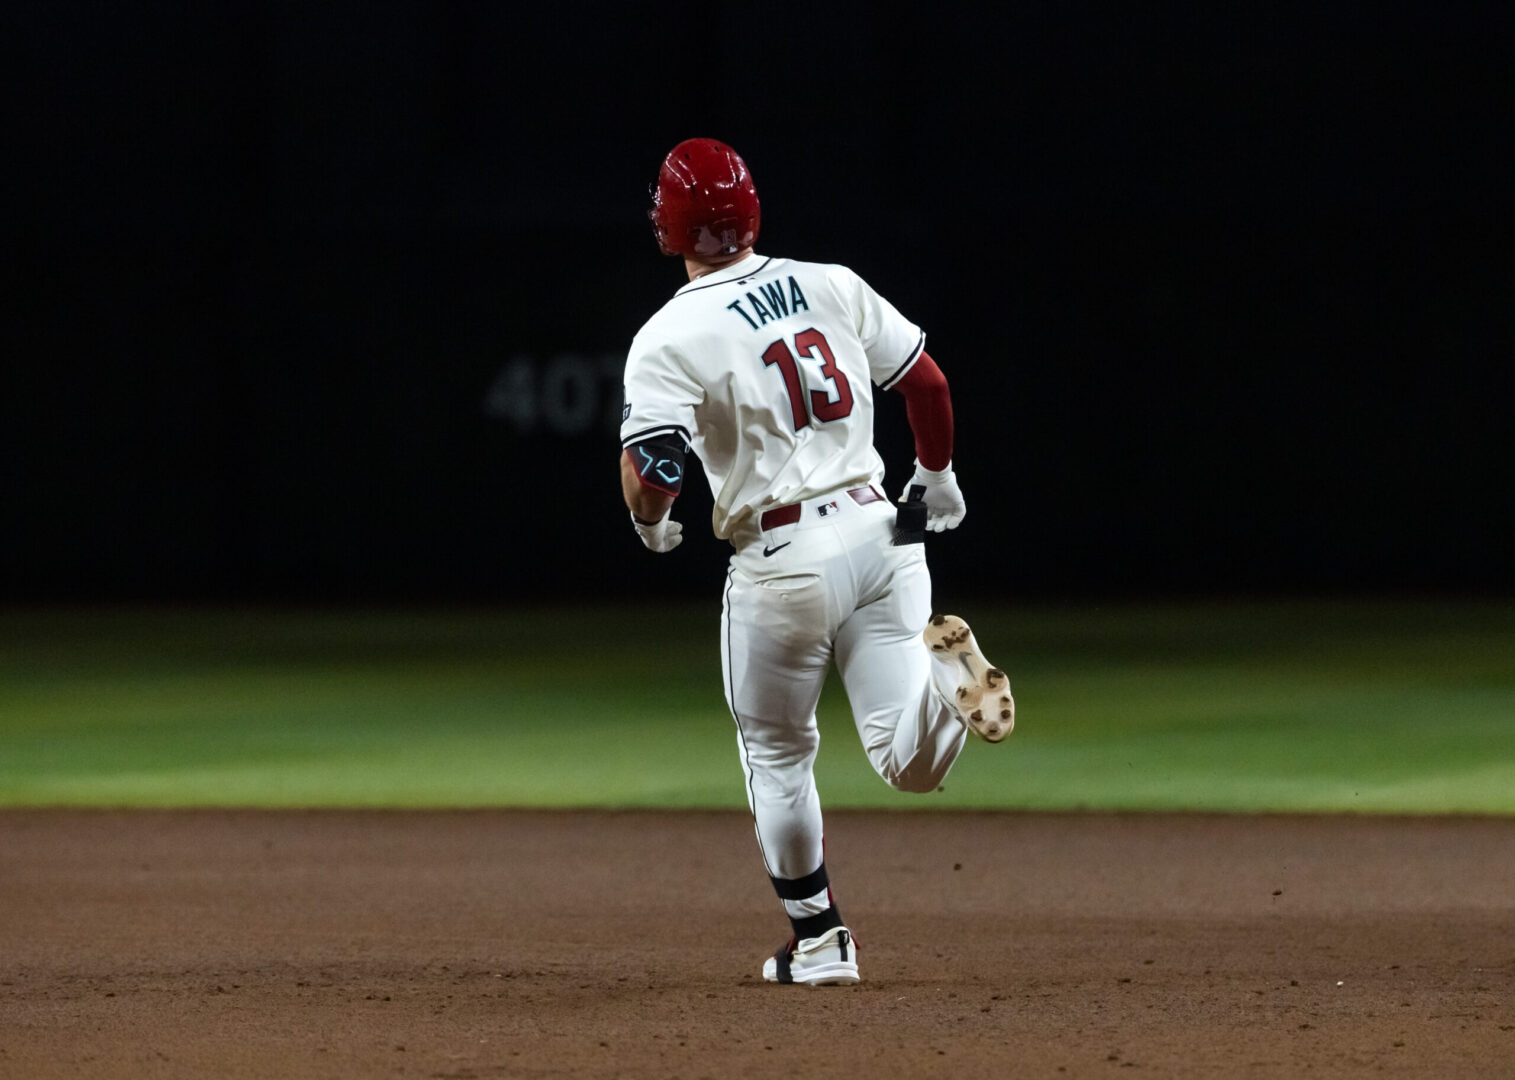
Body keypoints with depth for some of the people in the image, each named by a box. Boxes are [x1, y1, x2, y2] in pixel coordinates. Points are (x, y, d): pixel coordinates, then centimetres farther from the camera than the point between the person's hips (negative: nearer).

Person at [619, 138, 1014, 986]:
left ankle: (819, 938, 23)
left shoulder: (670, 339, -8)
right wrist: (937, 477, 27)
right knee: (912, 766, 2)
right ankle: (942, 670, -25)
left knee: (777, 756, 19)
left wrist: (651, 523, 7)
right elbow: (927, 381, 10)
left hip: (783, 561, -4)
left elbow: (653, 473, -17)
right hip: (879, 529, 4)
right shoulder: (832, 286, 6)